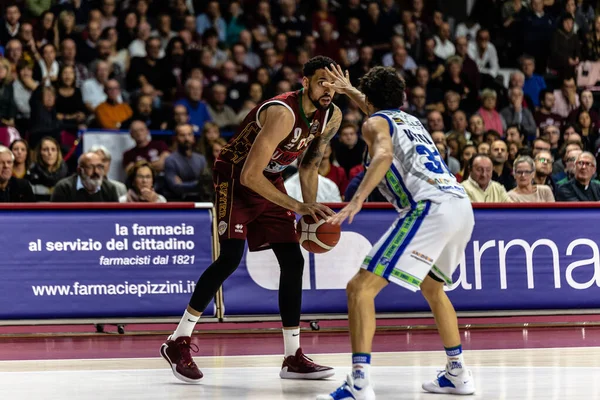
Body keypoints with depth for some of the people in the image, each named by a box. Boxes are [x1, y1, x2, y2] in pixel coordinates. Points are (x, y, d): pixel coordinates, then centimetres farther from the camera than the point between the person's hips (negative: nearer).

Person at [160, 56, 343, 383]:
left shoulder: (332, 117, -6)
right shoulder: (283, 113, -32)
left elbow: (310, 164, 10)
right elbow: (250, 175, -33)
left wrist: (310, 209, -2)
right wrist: (297, 206, -31)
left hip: (270, 180, 8)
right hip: (235, 174, -8)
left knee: (293, 261, 0)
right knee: (230, 257, -20)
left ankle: (293, 358, 6)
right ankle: (178, 343, -12)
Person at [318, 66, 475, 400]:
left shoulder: (375, 122, 9)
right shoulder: (411, 119, 32)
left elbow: (384, 155, -15)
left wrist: (358, 200, -23)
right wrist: (349, 91, 69)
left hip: (429, 209, -8)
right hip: (463, 207, 8)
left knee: (361, 288, -9)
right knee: (432, 287, 34)